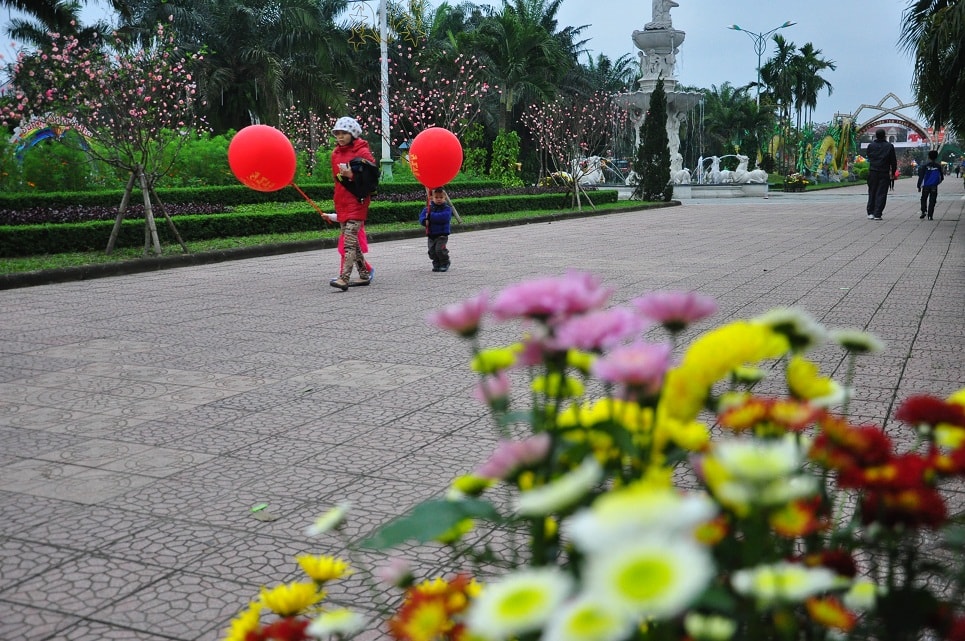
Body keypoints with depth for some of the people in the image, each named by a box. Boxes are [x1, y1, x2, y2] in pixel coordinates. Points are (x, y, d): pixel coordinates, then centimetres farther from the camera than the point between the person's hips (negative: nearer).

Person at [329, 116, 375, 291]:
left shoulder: (363, 152, -6)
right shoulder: (336, 153, 14)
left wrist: (351, 175, -19)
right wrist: (338, 198, 18)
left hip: (357, 201, -8)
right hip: (341, 202, 8)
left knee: (349, 238, -16)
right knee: (351, 240, 11)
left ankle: (344, 278, -23)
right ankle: (364, 275, 21)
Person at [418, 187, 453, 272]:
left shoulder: (447, 208, -5)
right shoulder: (428, 208, 7)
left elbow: (444, 217, -23)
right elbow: (422, 217, -1)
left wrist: (431, 216, -20)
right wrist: (425, 221, -25)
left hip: (442, 234, -5)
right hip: (431, 234, 5)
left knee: (440, 249, -16)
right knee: (432, 251, 7)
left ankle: (445, 264, 3)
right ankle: (437, 264, 23)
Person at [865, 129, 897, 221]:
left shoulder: (871, 146, 1)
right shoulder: (889, 146, -3)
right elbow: (893, 161, 1)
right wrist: (893, 172, 11)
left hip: (872, 172, 2)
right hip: (884, 173, -2)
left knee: (872, 193, 11)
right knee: (881, 194, -1)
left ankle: (870, 213, 9)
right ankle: (877, 214, -5)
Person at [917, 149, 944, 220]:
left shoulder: (925, 166, -5)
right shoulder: (938, 166, 0)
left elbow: (921, 177, -6)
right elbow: (942, 177, 8)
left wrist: (919, 186, 0)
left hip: (926, 186, -1)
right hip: (934, 187, 1)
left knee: (924, 199, 15)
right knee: (932, 201, 4)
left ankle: (923, 211, -1)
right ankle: (930, 215, 1)